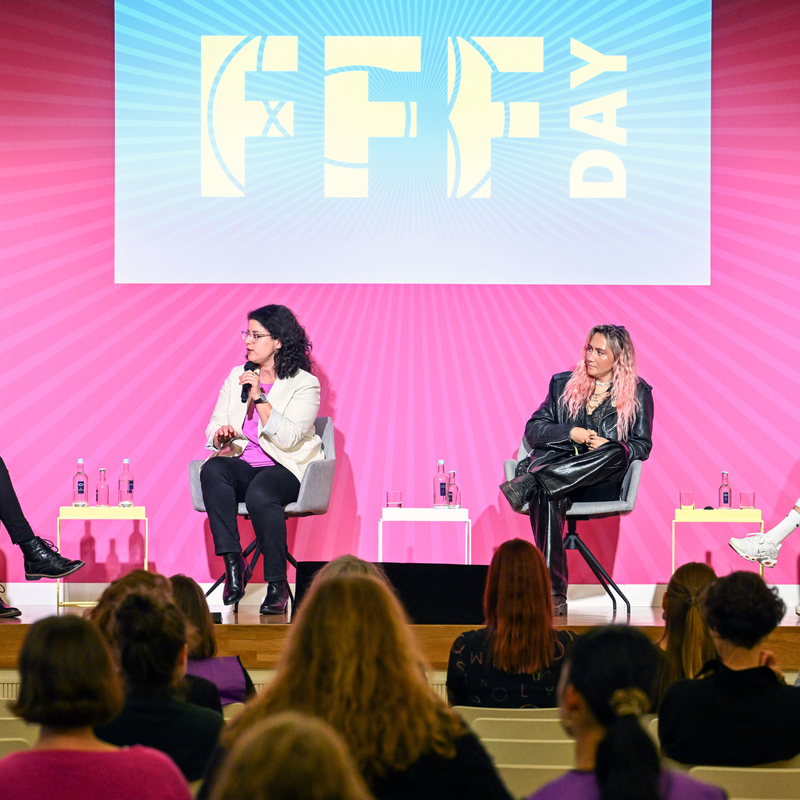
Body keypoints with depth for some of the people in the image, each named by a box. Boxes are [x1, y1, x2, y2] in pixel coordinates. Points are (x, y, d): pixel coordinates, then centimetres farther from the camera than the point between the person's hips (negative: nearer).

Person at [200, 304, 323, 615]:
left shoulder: (304, 384, -2)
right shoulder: (237, 377, 16)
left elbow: (287, 438, -15)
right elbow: (214, 426, 12)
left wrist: (259, 398, -21)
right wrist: (221, 437, -12)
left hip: (285, 469, -5)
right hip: (241, 464, 5)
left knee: (260, 493, -38)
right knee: (212, 470, -30)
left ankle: (277, 585, -28)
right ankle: (233, 564, -34)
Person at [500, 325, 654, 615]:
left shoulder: (638, 393, 13)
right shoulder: (562, 384, 19)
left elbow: (642, 446, 9)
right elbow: (533, 430, 13)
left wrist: (610, 447, -12)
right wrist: (570, 434, -5)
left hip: (600, 484, -1)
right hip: (557, 464, 1)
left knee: (615, 454, -37)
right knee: (547, 499, -38)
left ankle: (530, 482, -43)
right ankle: (553, 592, -44)